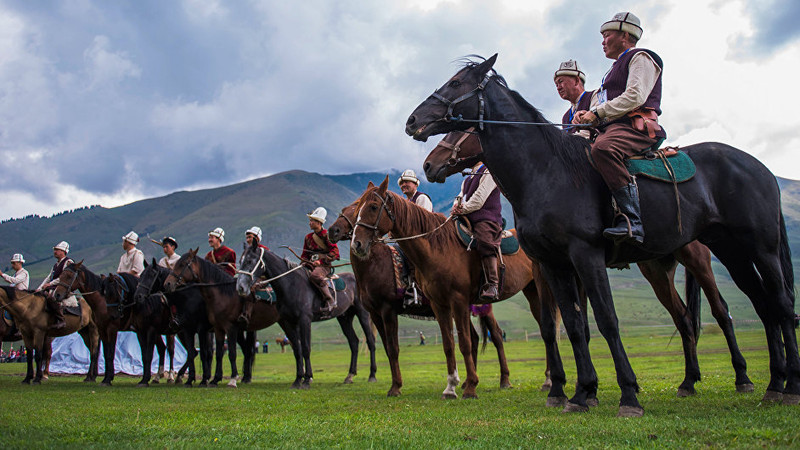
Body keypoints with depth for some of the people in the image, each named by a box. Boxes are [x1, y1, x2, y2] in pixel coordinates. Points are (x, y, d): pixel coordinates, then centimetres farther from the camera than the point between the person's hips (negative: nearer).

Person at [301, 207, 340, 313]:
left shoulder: (326, 235, -3)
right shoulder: (308, 237, 17)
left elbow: (335, 253, -9)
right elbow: (304, 254, 23)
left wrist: (321, 261, -16)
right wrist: (305, 261, 1)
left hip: (324, 266, -7)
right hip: (311, 265, 7)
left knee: (314, 275, -37)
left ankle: (330, 300, -30)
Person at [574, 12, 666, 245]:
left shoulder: (641, 57, 5)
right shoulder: (617, 67, 34)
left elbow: (635, 96, -12)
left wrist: (597, 113, -13)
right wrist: (588, 115, 8)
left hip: (636, 126, -10)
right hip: (611, 129, 10)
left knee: (603, 148, -39)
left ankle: (631, 220, -44)